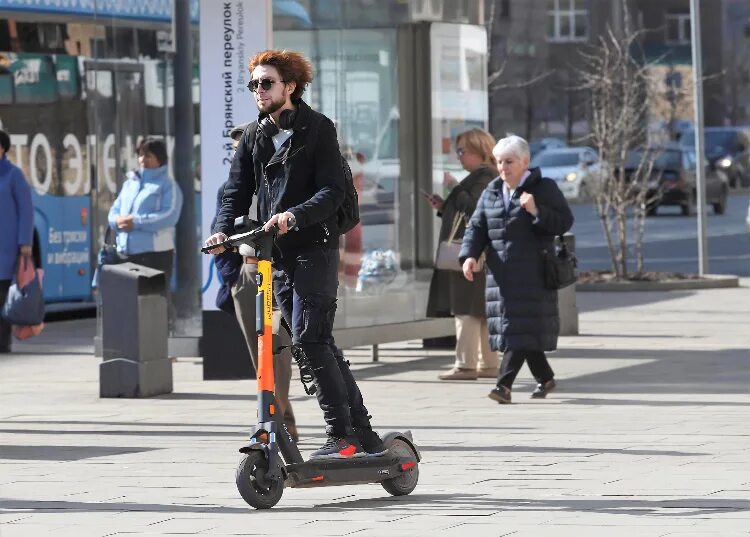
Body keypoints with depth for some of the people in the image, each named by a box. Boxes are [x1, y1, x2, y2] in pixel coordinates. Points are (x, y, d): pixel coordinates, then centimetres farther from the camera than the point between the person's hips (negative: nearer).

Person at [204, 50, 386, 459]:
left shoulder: (317, 129, -3)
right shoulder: (254, 139, 15)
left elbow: (332, 191, -12)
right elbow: (237, 194, 8)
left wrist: (294, 215, -29)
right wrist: (222, 230, -11)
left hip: (314, 248, -6)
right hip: (277, 255, 6)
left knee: (308, 338, -17)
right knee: (316, 344, 7)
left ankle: (341, 436, -12)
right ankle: (364, 435, 14)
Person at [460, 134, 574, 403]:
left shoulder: (544, 189, -3)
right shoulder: (491, 193, 12)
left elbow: (564, 222, -8)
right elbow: (476, 227, 11)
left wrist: (536, 211, -23)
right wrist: (469, 255, -6)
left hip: (532, 275, -6)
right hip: (501, 274, 6)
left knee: (522, 328, -11)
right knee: (516, 329, 9)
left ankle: (504, 384, -16)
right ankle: (545, 378, 25)